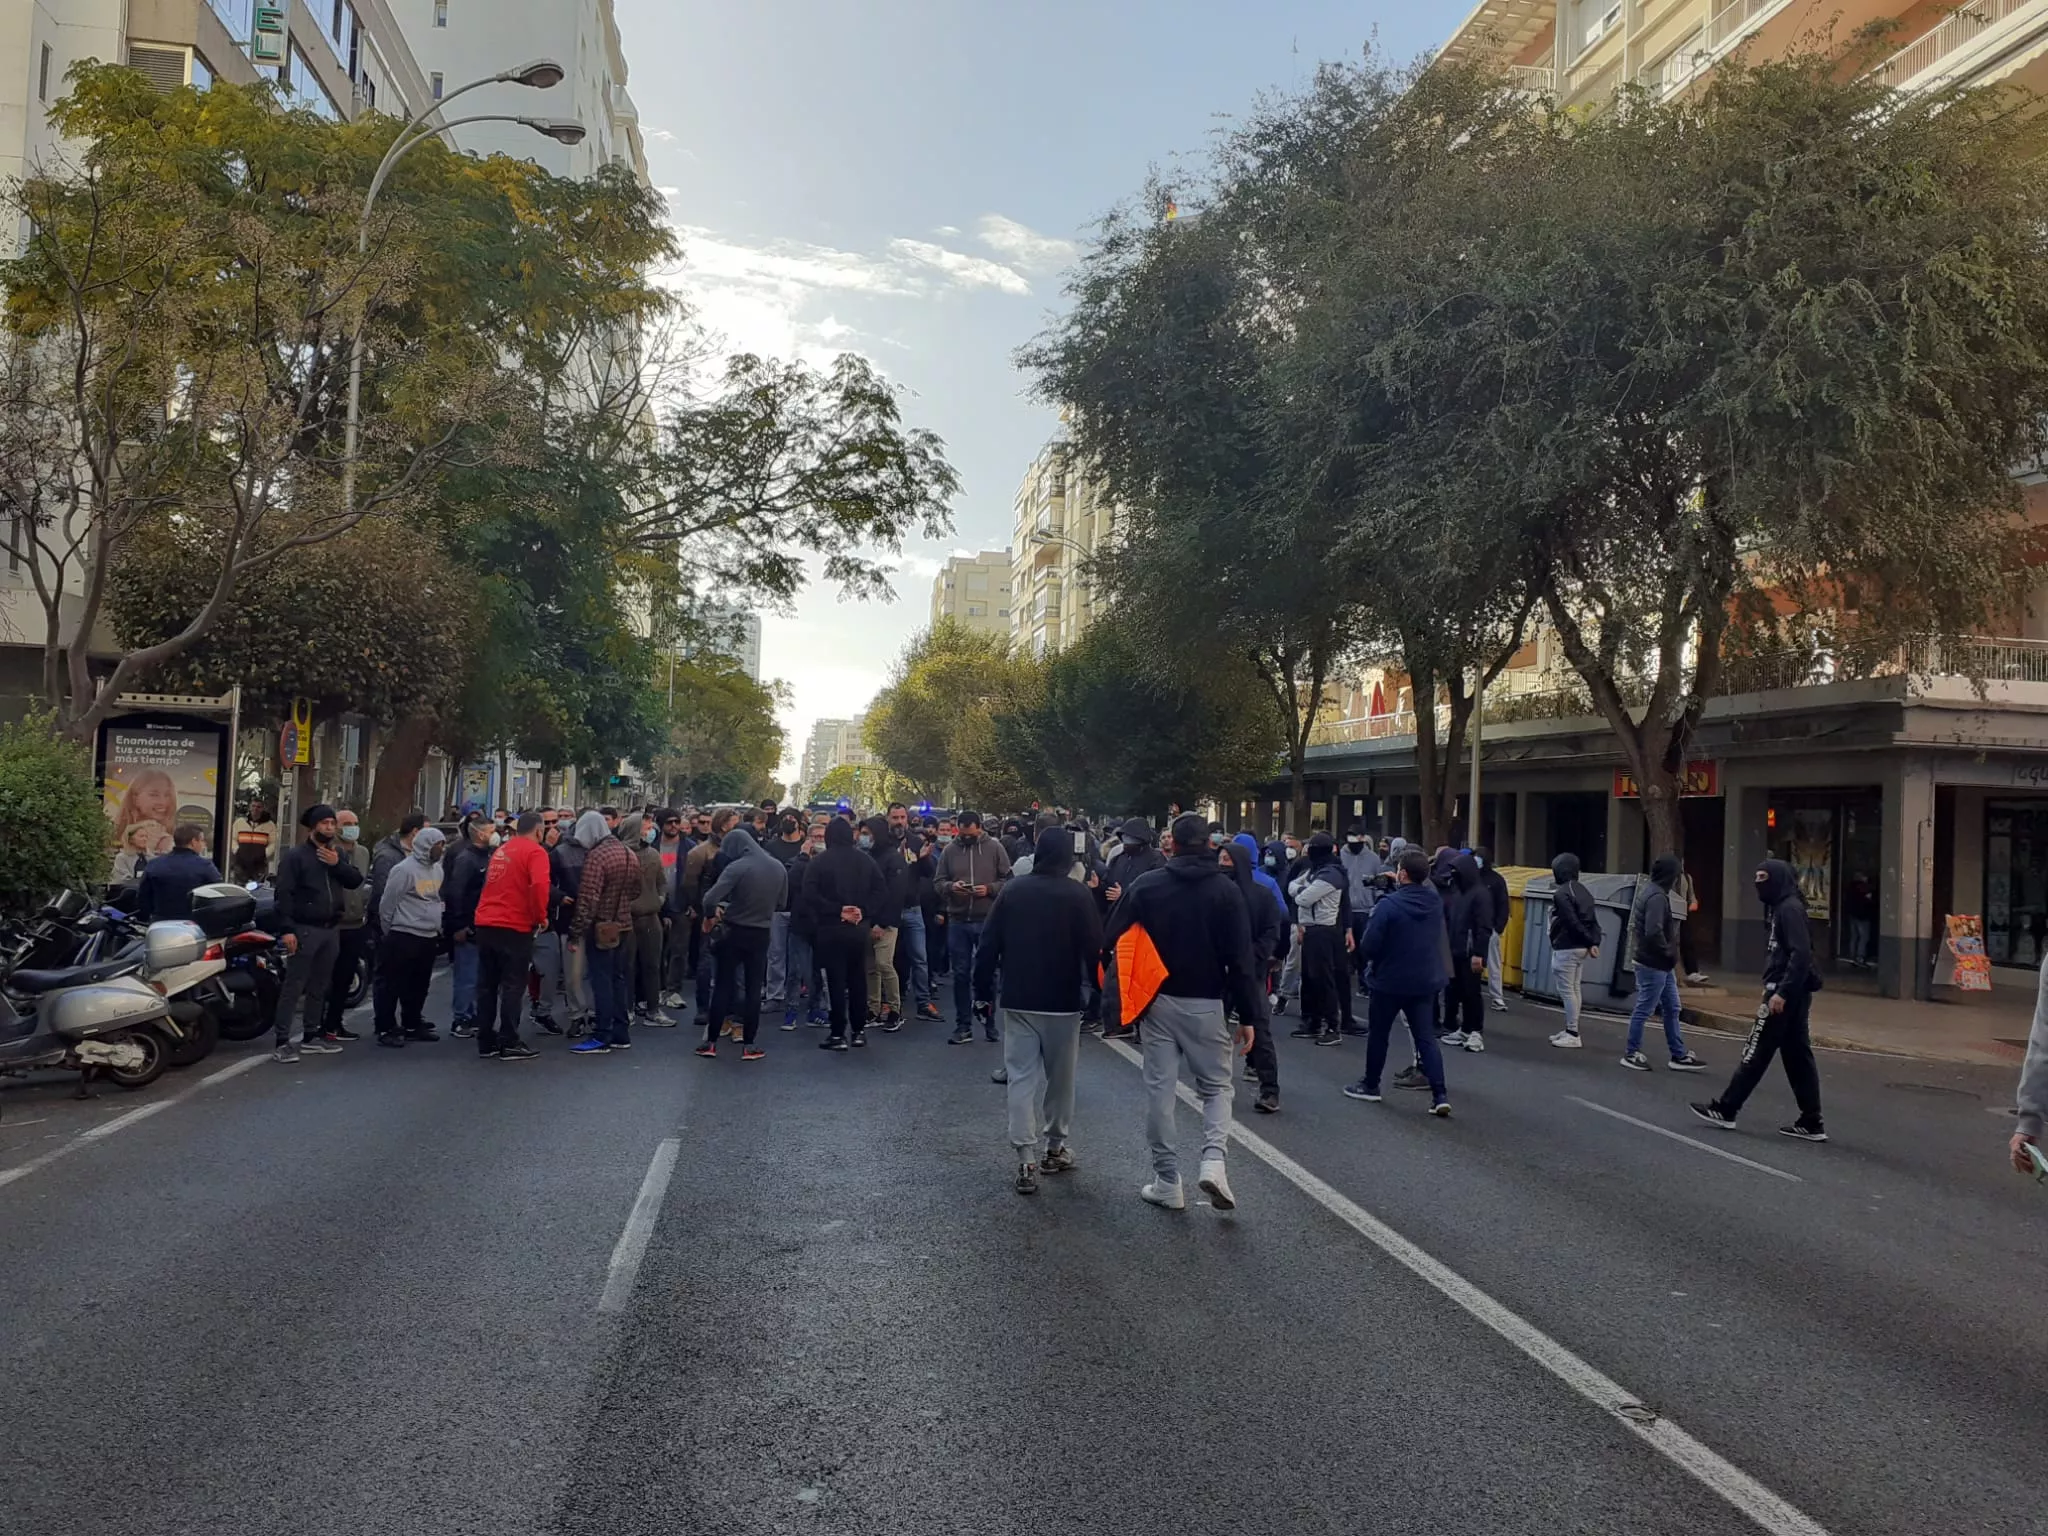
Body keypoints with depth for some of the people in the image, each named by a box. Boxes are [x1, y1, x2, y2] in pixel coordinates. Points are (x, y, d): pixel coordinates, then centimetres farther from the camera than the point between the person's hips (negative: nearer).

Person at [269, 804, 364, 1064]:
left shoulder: (338, 855, 14)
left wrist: (337, 864, -13)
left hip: (331, 929, 7)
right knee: (293, 986, -7)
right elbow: (284, 893, -12)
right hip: (305, 929, -7)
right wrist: (287, 929, -19)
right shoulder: (296, 855, -6)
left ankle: (310, 1037, 21)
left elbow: (356, 880, 3)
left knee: (319, 987, 12)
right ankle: (283, 1041, -6)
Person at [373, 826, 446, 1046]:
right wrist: (388, 933, -1)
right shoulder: (404, 869, -14)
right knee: (394, 984, 0)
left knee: (419, 986, 15)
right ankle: (386, 1028, 6)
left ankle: (412, 1025, 25)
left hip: (429, 937, 8)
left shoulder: (437, 868, 11)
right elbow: (386, 904, -10)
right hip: (404, 937, -8)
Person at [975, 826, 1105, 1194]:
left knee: (1021, 1077, 3)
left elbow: (987, 946, 1)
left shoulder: (1012, 891, 0)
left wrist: (984, 990, 10)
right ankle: (1055, 1147, 25)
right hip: (1063, 1002, -2)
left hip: (1017, 1001, 2)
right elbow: (1094, 949, -9)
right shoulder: (1078, 896, -8)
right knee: (1060, 1077, 14)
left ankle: (1027, 1159, -4)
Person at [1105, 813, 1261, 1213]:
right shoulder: (1225, 889, -4)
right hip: (1206, 1004, 0)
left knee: (1159, 1090, 9)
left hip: (1157, 1001, 1)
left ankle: (1167, 1181, 12)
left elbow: (1112, 941, -4)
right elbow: (1240, 959, -7)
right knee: (1216, 1086, 14)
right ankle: (1213, 1160, -8)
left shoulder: (1145, 885, -2)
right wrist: (1247, 1016, -2)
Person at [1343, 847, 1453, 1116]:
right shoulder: (1434, 901, -3)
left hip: (1390, 980, -5)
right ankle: (1440, 1095, -1)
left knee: (1378, 1033, 13)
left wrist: (1374, 960, 1)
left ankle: (1370, 1086, 26)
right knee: (1426, 1037, 7)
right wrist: (1401, 886, 15)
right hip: (1425, 980, 5)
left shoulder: (1389, 904, -21)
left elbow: (1369, 945, -19)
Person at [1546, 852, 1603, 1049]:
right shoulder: (1584, 891, 14)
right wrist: (1594, 943, -2)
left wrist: (1589, 942, -14)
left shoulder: (1561, 893, -15)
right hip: (1580, 948, 10)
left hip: (1566, 949, -10)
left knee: (1566, 991, -4)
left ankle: (1573, 1034, -3)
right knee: (1574, 989, 14)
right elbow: (1593, 921, 7)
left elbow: (1572, 923, -21)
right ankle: (1569, 1030, 20)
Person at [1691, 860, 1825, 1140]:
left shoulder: (1790, 908, -15)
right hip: (1790, 992, 10)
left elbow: (1802, 955, -22)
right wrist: (1773, 990, 18)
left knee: (1756, 1051, -3)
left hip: (1786, 993, -10)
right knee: (1797, 1056, 10)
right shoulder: (1778, 908, 16)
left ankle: (1725, 1109, 4)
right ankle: (1811, 1123, 12)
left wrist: (1781, 992, -24)